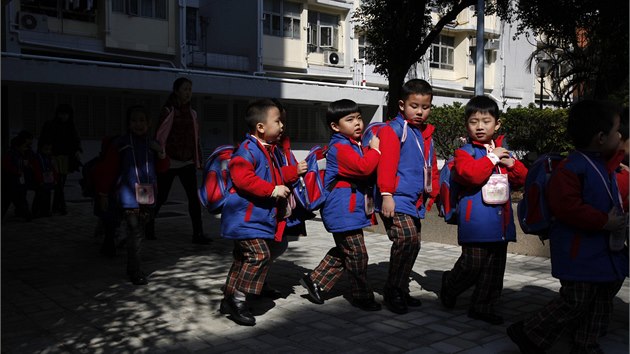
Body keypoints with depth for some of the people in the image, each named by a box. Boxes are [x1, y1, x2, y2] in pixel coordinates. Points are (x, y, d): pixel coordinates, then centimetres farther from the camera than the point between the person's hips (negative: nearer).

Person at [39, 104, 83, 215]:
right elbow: (43, 140, 1)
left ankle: (56, 206, 16)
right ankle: (62, 207, -12)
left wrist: (78, 150, -8)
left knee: (62, 182, 7)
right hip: (54, 156, -4)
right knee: (59, 182, -12)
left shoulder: (71, 127, 11)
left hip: (66, 157, 4)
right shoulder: (50, 125, 0)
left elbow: (76, 140, 11)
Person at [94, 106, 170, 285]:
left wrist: (161, 154, -5)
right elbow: (108, 169, 1)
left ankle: (133, 269, 25)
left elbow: (162, 168, 14)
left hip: (148, 196, 4)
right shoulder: (120, 144, -1)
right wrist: (103, 194, 2)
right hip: (129, 196, -4)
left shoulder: (152, 144, 12)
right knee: (135, 233, -9)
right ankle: (135, 272, 1)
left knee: (139, 233, 10)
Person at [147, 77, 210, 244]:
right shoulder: (168, 111, -7)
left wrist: (197, 161, 10)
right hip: (169, 162, -4)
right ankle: (149, 225, 32)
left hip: (187, 163, 4)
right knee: (161, 197, 9)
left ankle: (198, 234, -7)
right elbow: (160, 137, -9)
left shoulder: (192, 113, 8)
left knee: (194, 197, -8)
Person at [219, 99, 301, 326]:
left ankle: (229, 299, 26)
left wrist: (294, 172, 24)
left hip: (257, 217, 10)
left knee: (243, 258, 15)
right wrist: (273, 190, -27)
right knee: (259, 255, -16)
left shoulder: (271, 150, 15)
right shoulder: (248, 150, -17)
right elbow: (243, 179, -29)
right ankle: (238, 301, -7)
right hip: (245, 217, -10)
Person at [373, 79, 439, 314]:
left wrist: (433, 194, 25)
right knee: (407, 239, -20)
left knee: (412, 245, 13)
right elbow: (386, 164, -16)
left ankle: (402, 291, 27)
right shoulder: (393, 129, -7)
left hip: (415, 201, 9)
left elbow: (431, 166, 27)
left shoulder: (426, 133, 18)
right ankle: (392, 291, -5)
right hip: (396, 199, -9)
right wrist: (386, 194, -23)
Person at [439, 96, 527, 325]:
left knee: (495, 267, 10)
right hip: (475, 219, -6)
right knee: (472, 263, -5)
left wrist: (511, 163, -4)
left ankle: (483, 306, 22)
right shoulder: (464, 152, -3)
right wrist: (492, 157, -14)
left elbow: (521, 179, 14)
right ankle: (449, 285, 24)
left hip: (500, 218, 6)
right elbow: (470, 173, -23)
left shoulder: (504, 151, 16)